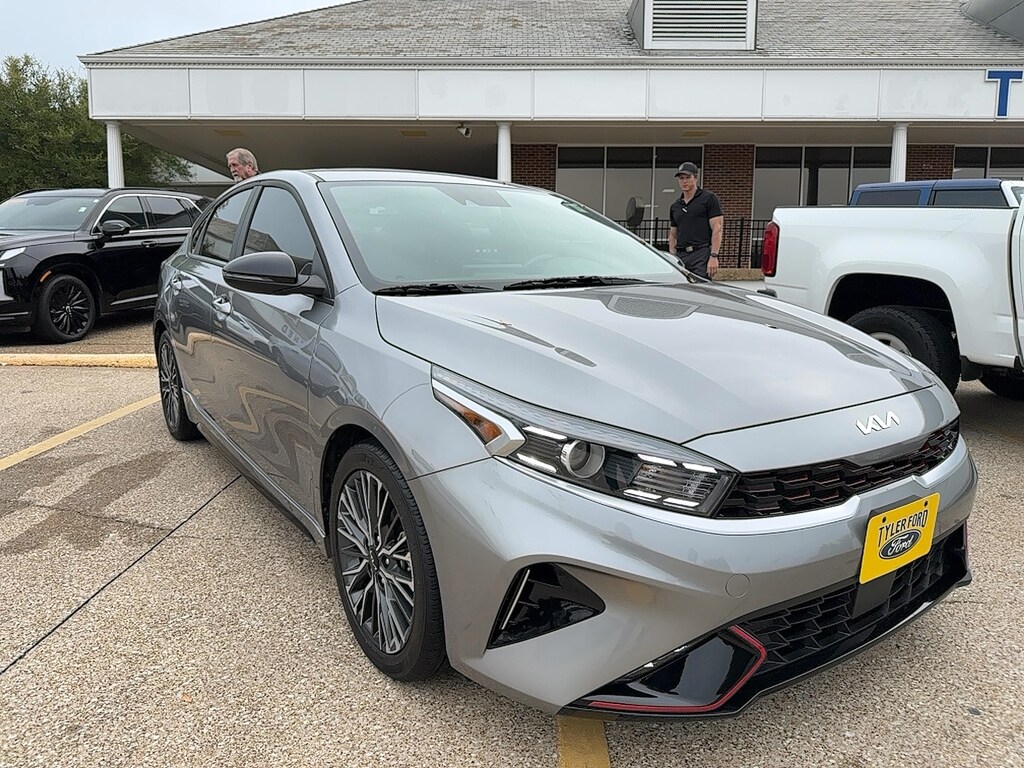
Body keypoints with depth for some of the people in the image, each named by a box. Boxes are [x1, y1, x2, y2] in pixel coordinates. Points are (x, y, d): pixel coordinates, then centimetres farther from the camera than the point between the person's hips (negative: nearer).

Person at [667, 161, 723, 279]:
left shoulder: (708, 198, 1)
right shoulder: (675, 206, 18)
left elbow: (717, 229, -5)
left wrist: (714, 256, -14)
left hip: (702, 256, -5)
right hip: (681, 256, 6)